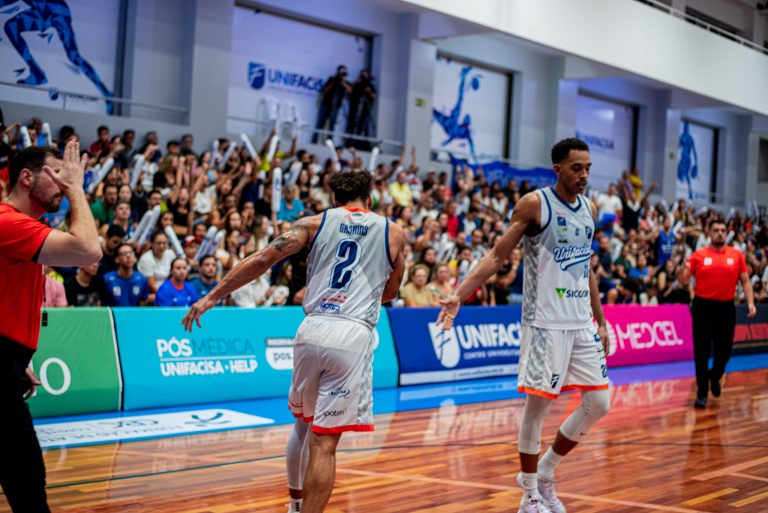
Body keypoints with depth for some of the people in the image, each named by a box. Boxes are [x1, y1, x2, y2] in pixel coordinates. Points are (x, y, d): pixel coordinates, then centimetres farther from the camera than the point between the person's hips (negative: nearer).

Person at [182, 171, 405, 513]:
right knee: (324, 443, -2)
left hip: (312, 329, 3)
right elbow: (391, 290, 24)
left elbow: (263, 259, 1)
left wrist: (212, 297, 4)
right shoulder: (393, 232, 11)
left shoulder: (315, 223, 11)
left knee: (303, 422, 25)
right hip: (353, 335, -2)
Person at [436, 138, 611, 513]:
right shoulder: (534, 204, -7)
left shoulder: (589, 209, 11)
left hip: (582, 324, 7)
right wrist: (459, 295, -21)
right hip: (545, 323, -7)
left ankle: (544, 473, 23)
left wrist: (600, 321, 19)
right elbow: (497, 256, -9)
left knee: (598, 404, 6)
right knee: (537, 404, -3)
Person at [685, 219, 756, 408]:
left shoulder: (736, 255, 4)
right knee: (702, 351, 0)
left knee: (724, 350, 7)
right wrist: (683, 269, -19)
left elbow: (745, 281, 6)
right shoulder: (699, 255, 1)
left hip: (726, 308, 1)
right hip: (703, 307, -1)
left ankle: (714, 376, 39)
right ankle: (702, 393, 9)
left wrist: (750, 303, -6)